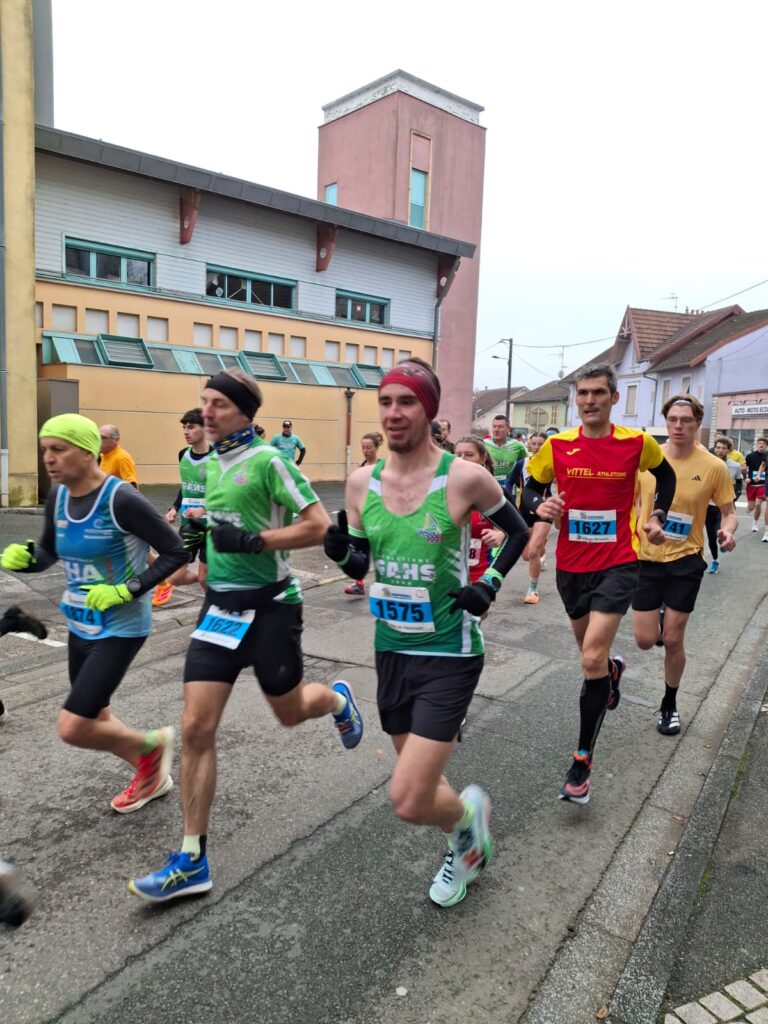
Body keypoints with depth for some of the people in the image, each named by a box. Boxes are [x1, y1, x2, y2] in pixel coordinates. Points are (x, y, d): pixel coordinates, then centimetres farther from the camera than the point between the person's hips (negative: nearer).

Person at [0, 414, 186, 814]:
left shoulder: (121, 499, -23)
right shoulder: (57, 497, -1)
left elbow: (175, 552, -19)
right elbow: (48, 552, 13)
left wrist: (126, 590, -24)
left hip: (120, 628, -8)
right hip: (81, 626, 8)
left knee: (72, 728, -9)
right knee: (94, 719, 19)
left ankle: (152, 744, 19)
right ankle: (151, 775, 42)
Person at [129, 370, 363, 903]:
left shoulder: (268, 459, -14)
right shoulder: (210, 463, 9)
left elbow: (318, 525, -18)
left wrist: (252, 540, -23)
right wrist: (201, 527, 8)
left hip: (270, 605, -6)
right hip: (221, 604, 6)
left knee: (290, 711, 14)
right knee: (196, 728, -1)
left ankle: (339, 698, 51)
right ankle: (192, 860, 11)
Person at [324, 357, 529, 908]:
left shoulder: (464, 477, -15)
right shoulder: (362, 481, -3)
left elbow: (519, 532, 3)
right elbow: (360, 565, 8)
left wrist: (489, 584, -9)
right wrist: (342, 551, -14)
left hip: (449, 655, -5)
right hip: (392, 650, 5)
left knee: (408, 802, -10)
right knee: (420, 785, 20)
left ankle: (468, 811, 25)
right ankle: (470, 847, 51)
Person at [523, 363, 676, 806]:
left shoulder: (637, 443, -6)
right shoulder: (557, 446, -4)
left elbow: (666, 475, 15)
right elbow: (530, 488, 5)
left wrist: (658, 516, 5)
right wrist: (539, 505, -16)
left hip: (618, 563, -3)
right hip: (571, 565, 3)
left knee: (592, 659, -15)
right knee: (591, 652, 21)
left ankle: (583, 761, -1)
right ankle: (613, 668, 60)